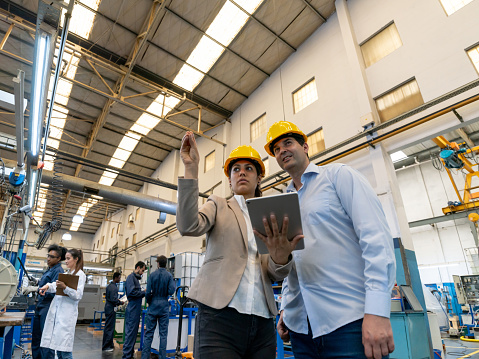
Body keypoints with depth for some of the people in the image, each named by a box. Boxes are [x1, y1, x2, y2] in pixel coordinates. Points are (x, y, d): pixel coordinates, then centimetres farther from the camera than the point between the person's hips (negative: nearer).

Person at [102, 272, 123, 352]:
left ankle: (109, 345, 26)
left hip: (108, 307, 10)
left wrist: (117, 300, 15)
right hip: (111, 309, -10)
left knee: (109, 327, 16)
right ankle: (106, 347, 6)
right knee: (109, 328, -2)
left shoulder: (109, 285, 11)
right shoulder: (114, 287, -20)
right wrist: (120, 303, -8)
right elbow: (113, 299, -23)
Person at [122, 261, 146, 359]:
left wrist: (144, 293, 5)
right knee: (130, 332, -4)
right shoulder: (131, 277, -11)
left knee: (134, 332, 15)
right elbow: (131, 292, -21)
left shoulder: (136, 278, 17)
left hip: (136, 309, 9)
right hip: (132, 309, -9)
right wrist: (144, 292, -13)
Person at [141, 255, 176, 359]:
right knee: (163, 333, 7)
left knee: (149, 333, 9)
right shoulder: (169, 276, -5)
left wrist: (148, 302, 12)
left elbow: (148, 292, -5)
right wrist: (174, 285, 9)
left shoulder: (152, 275, -3)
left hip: (153, 306, 1)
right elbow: (171, 291, -12)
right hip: (164, 306, -1)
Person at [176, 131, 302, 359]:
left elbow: (277, 275, 6)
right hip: (220, 316, -2)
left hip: (262, 323, 3)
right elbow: (188, 226, -12)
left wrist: (280, 257, -18)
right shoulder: (218, 206, 9)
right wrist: (191, 168, -16)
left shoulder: (270, 219, 14)